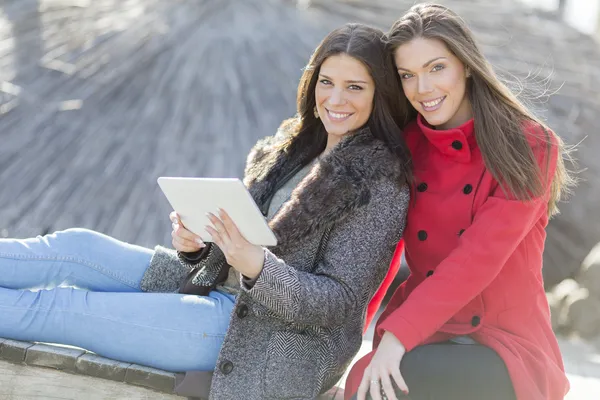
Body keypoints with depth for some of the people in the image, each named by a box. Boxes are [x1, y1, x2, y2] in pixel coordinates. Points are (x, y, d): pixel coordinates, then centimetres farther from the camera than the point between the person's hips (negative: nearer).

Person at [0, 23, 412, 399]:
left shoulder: (380, 184, -13)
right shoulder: (291, 147, 11)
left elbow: (340, 303, -16)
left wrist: (256, 266, -32)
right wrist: (195, 247, -8)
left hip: (272, 338, -7)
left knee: (64, 307, -12)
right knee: (76, 247, -5)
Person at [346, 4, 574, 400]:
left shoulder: (530, 148, -9)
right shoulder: (404, 145, 6)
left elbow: (480, 256, -20)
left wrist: (398, 332, -27)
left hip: (508, 350, -4)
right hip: (424, 341, 5)